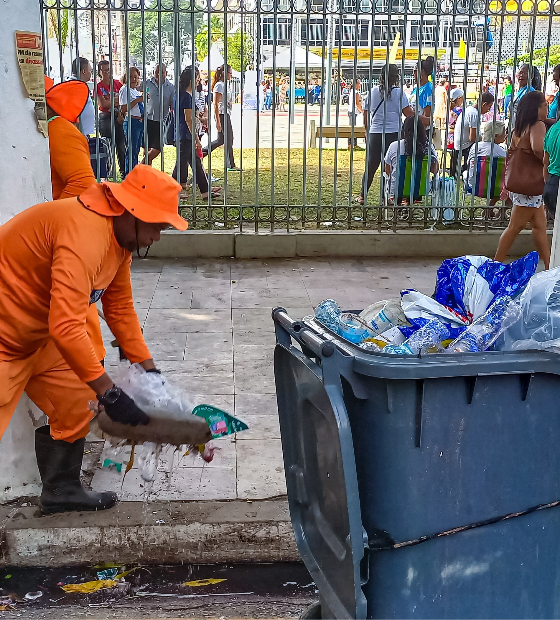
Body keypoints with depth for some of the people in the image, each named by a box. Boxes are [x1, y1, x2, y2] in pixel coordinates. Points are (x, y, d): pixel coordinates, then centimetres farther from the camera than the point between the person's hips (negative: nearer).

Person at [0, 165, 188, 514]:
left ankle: (61, 492, 27)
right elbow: (66, 327, -38)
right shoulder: (86, 233, -33)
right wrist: (110, 394, -31)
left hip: (39, 337, 10)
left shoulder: (120, 236, 0)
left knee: (75, 407, 12)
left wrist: (149, 369, 6)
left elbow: (120, 308, 9)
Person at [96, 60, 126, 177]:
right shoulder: (98, 86, -1)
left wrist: (121, 114, -10)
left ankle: (124, 171, 10)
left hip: (118, 117, 3)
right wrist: (117, 100, -7)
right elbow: (103, 104, -11)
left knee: (122, 145, 2)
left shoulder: (117, 83, 8)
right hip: (105, 118, -3)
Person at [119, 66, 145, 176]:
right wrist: (138, 100, -21)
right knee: (131, 150, -8)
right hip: (131, 122, -9)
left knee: (136, 150, 11)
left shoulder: (136, 91, 18)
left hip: (140, 122, 9)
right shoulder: (125, 90, -8)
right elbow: (123, 109, -18)